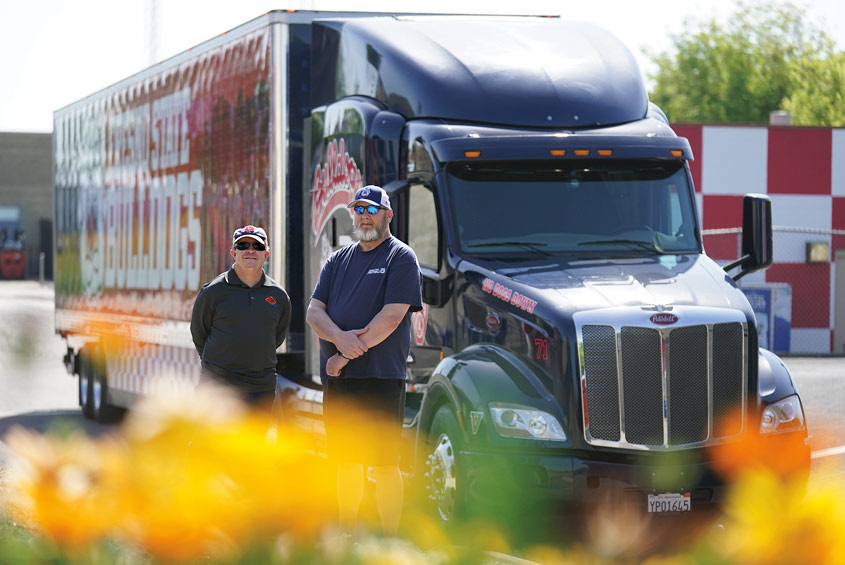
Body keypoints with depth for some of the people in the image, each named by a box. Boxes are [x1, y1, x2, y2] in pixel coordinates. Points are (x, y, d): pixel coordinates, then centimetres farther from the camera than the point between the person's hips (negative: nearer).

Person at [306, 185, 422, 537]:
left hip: (380, 376, -6)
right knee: (346, 460, 11)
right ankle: (347, 535, 19)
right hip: (338, 376, 6)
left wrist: (347, 355, -13)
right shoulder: (338, 261, 17)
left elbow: (392, 316, -12)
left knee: (384, 463, -6)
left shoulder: (401, 258, -1)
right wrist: (339, 337, -14)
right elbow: (313, 312, 8)